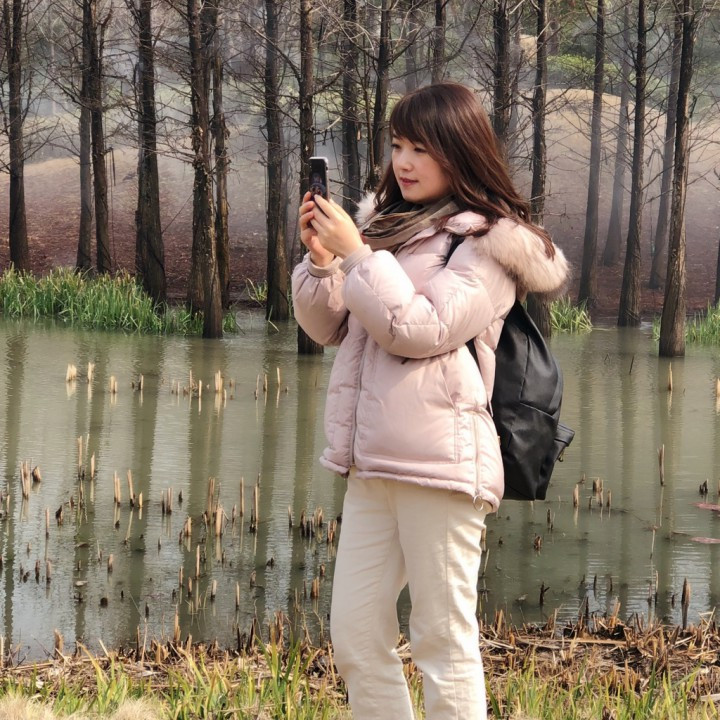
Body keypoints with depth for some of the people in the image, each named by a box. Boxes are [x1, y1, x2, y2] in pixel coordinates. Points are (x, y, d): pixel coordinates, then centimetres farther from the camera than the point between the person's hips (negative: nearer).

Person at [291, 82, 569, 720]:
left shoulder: (488, 242, -4)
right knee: (355, 641, 8)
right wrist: (320, 258, 1)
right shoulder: (386, 223, 16)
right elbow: (328, 326, 18)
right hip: (373, 461, 7)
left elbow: (422, 331, -15)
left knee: (444, 642, -2)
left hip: (441, 463, -7)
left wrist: (357, 253, -12)